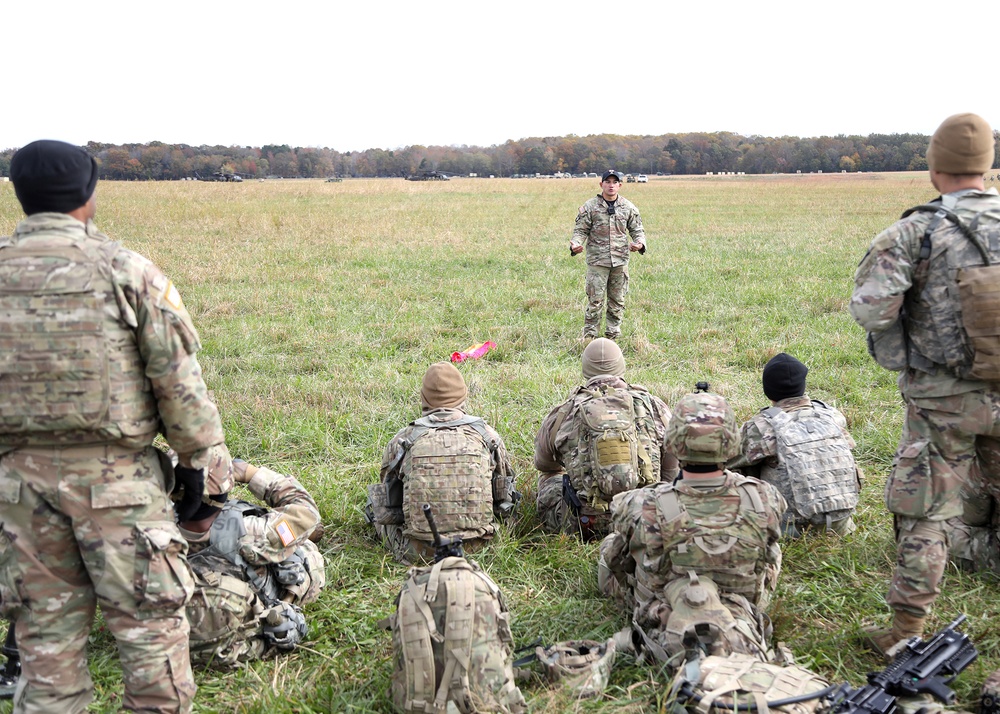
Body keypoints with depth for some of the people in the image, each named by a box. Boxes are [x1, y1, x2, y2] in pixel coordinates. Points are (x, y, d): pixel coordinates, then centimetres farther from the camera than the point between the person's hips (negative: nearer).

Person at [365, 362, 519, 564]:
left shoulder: (402, 440, -2)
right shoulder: (487, 435, 1)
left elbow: (389, 494, 13)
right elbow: (504, 492, 15)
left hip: (417, 552, -1)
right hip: (476, 547, 1)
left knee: (375, 496, 22)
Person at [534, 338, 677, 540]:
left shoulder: (563, 414, 1)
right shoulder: (654, 407, 2)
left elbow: (543, 463, 21)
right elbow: (673, 470, 12)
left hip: (583, 525, 0)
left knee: (550, 478, 27)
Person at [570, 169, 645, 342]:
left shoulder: (628, 207, 7)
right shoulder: (589, 207, 0)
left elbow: (637, 230, 11)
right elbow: (581, 230, 2)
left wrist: (640, 243, -10)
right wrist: (575, 244, -19)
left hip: (620, 261, 3)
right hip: (597, 262, -3)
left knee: (618, 301, 9)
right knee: (595, 301, -5)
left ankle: (612, 336, 21)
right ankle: (589, 337, 3)